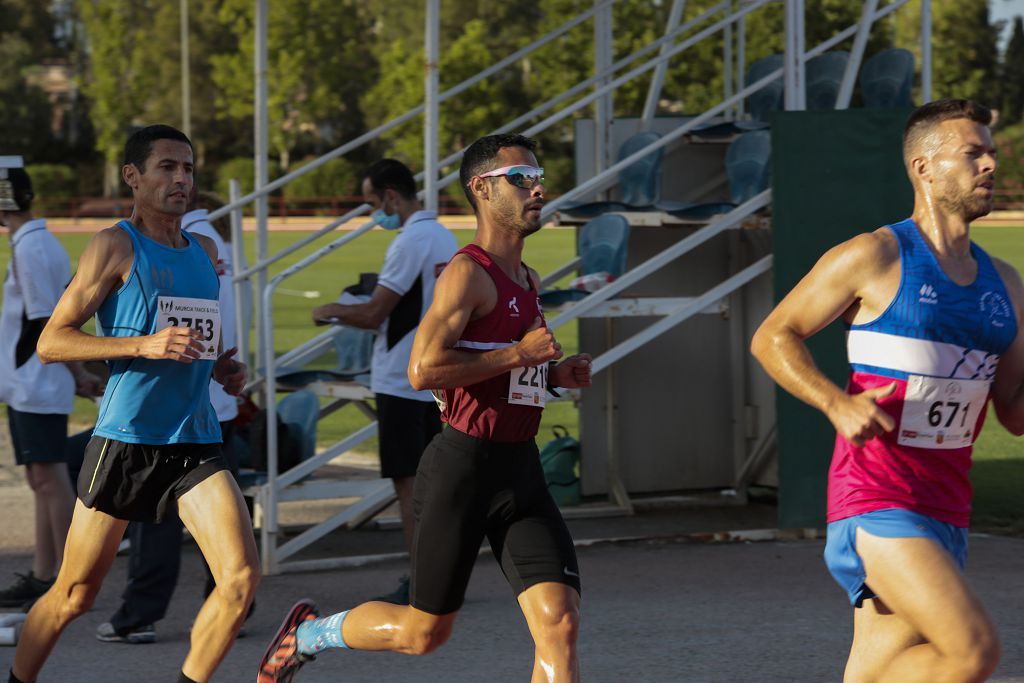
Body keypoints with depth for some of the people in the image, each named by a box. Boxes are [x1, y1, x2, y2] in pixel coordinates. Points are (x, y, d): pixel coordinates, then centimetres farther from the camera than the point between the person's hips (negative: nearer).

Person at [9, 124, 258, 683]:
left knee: (241, 579, -12)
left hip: (195, 443, 5)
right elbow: (51, 342, -10)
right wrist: (144, 346, -20)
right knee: (73, 595, 4)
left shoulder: (204, 251, 15)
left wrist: (220, 367, 8)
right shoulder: (115, 246, -5)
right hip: (124, 442, -5)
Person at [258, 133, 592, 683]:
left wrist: (555, 374, 12)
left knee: (560, 624, -8)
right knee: (424, 631, 6)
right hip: (463, 466, -7)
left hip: (521, 471, 7)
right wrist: (520, 353, -19)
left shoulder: (529, 281, 16)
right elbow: (423, 370, -23)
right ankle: (309, 633, 33)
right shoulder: (468, 273, -13)